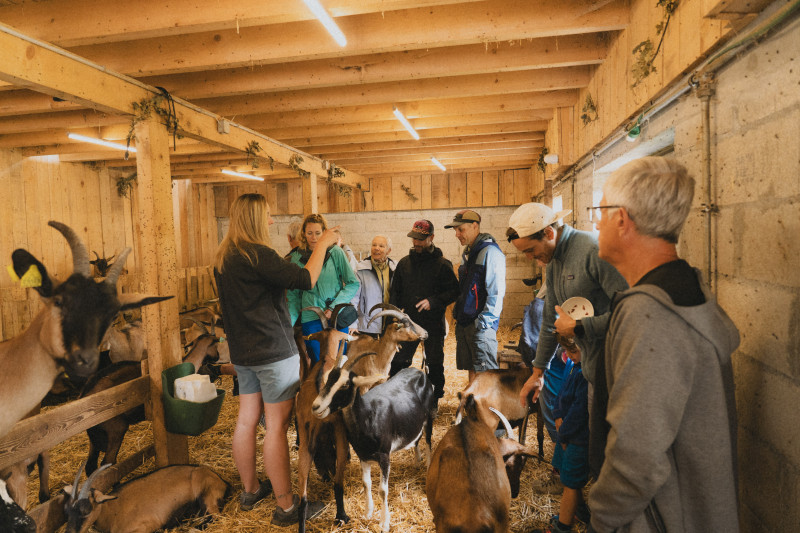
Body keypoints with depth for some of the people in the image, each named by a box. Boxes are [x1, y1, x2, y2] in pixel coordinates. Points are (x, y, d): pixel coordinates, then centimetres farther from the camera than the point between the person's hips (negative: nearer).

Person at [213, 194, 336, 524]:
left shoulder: (223, 258, 9)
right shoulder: (257, 254, -19)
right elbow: (305, 280, -22)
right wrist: (323, 244, -11)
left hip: (242, 352, 9)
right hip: (274, 351, -9)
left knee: (246, 420, 16)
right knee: (276, 426, -1)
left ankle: (250, 490, 32)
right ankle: (286, 506, 10)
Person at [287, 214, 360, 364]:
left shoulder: (335, 252, -1)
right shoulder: (296, 258, 4)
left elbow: (353, 284, -1)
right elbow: (293, 295, 8)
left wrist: (334, 307, -10)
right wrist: (290, 322, -4)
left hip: (337, 317, 0)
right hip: (311, 319, 1)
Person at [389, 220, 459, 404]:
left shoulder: (442, 264, -5)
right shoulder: (404, 263, 7)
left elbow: (454, 291, -5)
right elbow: (396, 292, 14)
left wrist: (433, 301, -19)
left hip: (433, 323, -3)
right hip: (409, 321, 3)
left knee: (435, 364, 8)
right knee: (398, 362, 4)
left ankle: (434, 399, 25)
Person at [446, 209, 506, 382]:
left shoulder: (490, 252, -12)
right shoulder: (467, 253, 17)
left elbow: (496, 292, -16)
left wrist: (484, 321, -18)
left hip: (481, 324, -9)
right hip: (464, 322, 9)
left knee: (485, 371, -5)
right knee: (471, 368, 14)